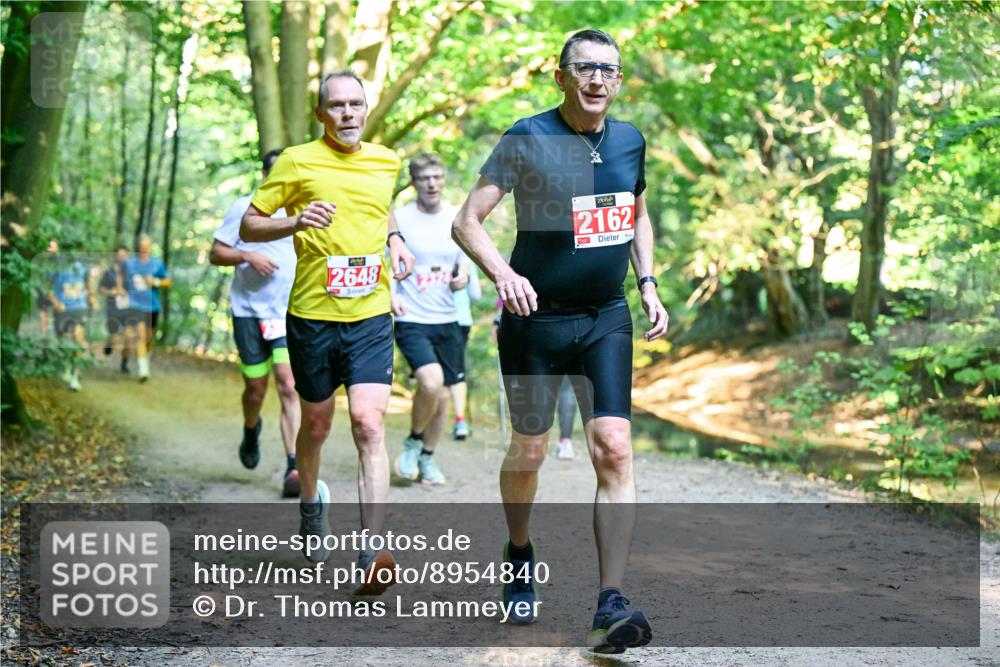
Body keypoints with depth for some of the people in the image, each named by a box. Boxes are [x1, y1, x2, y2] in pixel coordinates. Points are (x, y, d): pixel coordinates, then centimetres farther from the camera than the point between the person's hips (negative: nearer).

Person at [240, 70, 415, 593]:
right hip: (312, 315, -1)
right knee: (316, 424, 13)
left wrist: (394, 239, 9)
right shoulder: (297, 162, -3)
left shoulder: (386, 161, 8)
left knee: (369, 426, -14)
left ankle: (372, 555, -19)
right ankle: (311, 502, 45)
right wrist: (297, 222, -20)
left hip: (371, 317, 1)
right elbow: (249, 226, -2)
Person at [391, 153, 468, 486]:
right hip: (411, 320, -5)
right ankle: (413, 442, 1)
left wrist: (463, 276, -7)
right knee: (431, 381, -25)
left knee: (442, 394, 9)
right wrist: (390, 294, -14)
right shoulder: (399, 218, -7)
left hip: (447, 320, 5)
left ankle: (427, 458, 29)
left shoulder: (457, 218, 4)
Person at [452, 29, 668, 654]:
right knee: (529, 451, 8)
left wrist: (648, 284, 12)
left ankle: (611, 607, -12)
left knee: (614, 449, -11)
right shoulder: (527, 139, -9)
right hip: (535, 319, -3)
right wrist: (503, 274, -28)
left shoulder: (631, 140, 6)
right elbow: (467, 221, -11)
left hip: (606, 320, 3)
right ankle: (520, 555, 38)